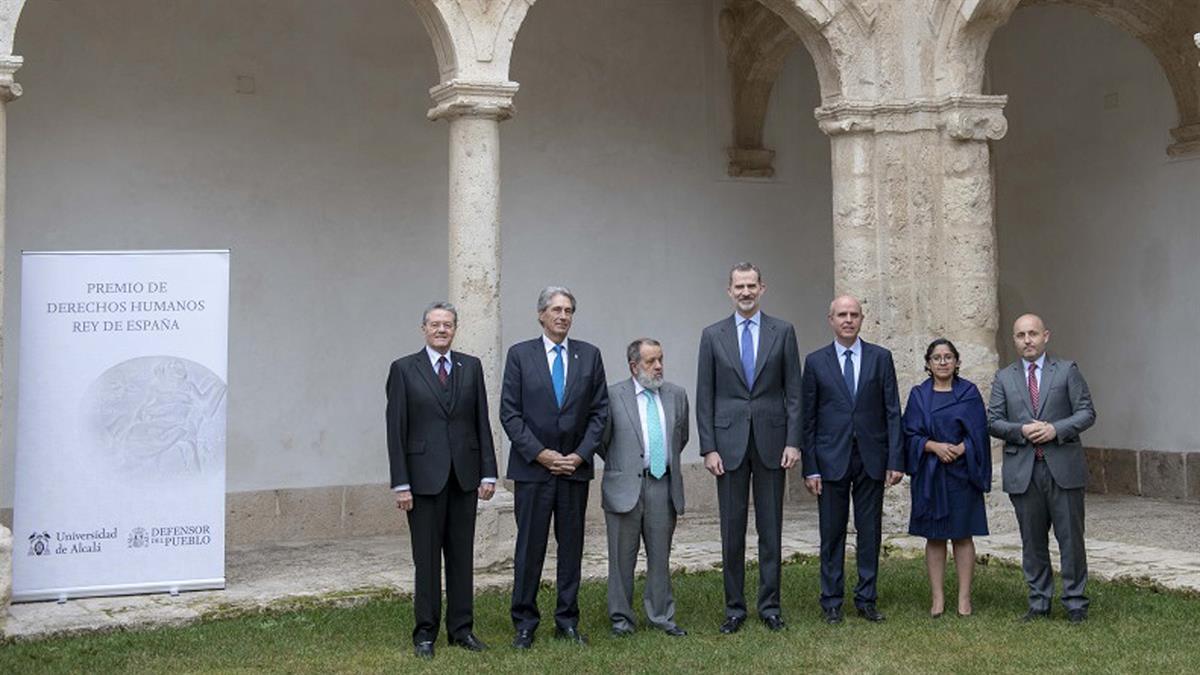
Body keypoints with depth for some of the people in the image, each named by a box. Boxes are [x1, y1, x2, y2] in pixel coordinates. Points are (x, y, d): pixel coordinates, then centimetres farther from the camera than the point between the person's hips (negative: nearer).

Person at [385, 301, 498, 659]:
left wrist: (488, 472, 1)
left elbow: (482, 423, 8)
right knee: (427, 558, 3)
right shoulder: (404, 369, 0)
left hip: (464, 476, 3)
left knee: (462, 555, 8)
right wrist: (401, 483, -8)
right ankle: (425, 632, 13)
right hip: (424, 477, -3)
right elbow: (396, 430, -3)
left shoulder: (471, 367, 8)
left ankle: (461, 628, 17)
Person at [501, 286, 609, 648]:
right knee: (530, 546, 1)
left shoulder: (589, 355, 6)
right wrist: (540, 453, -11)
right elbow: (510, 413, -3)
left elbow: (600, 411, 5)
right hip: (532, 468, -2)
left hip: (575, 467, 2)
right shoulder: (520, 354, 0)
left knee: (572, 544, 8)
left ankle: (567, 620, 17)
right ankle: (525, 623, 10)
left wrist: (581, 454, -6)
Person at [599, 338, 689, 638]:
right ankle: (621, 617, 16)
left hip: (663, 487, 3)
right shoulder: (613, 396, -6)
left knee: (660, 556, 10)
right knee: (622, 557, 5)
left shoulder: (676, 395, 8)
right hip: (625, 487, -3)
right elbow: (602, 440, 3)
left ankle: (662, 616, 19)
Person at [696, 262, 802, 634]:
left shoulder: (782, 332, 4)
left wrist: (793, 441, -5)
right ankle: (734, 608, 13)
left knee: (770, 529, 6)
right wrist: (708, 447, -4)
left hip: (771, 441, 0)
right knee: (732, 530, 4)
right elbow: (704, 397, 3)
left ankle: (770, 606, 14)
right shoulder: (713, 335, 5)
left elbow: (793, 391, 3)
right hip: (729, 443, 0)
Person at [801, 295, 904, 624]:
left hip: (871, 459, 1)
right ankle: (831, 602, 13)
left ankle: (866, 600, 17)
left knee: (870, 532, 7)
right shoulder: (815, 361, 2)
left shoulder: (881, 358, 5)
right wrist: (810, 467, -4)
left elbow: (892, 412, 3)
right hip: (831, 460, -1)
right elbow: (808, 418, 2)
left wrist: (896, 460, -4)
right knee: (832, 534, 5)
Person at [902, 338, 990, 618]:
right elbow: (910, 435, 0)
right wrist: (934, 446, -16)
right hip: (929, 476, 1)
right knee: (934, 537, 4)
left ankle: (964, 597, 9)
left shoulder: (969, 392, 3)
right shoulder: (918, 395, 6)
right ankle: (937, 597, 10)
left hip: (962, 474, -1)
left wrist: (959, 449, -17)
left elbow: (979, 433, -1)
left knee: (963, 536, 3)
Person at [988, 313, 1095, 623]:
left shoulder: (1067, 371, 5)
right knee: (1032, 540, 8)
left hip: (1063, 467, -2)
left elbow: (1087, 412, 0)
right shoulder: (1004, 377, 10)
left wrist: (1056, 429, -15)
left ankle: (1075, 602, 11)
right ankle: (1039, 602, 17)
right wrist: (1022, 431, -12)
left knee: (1071, 537, 1)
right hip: (1022, 470, 2)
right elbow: (993, 421, 5)